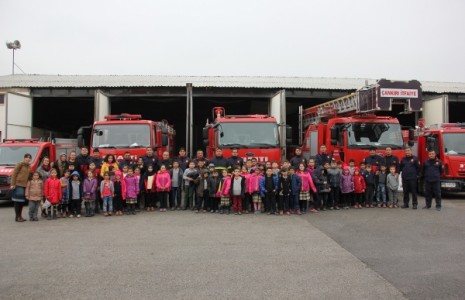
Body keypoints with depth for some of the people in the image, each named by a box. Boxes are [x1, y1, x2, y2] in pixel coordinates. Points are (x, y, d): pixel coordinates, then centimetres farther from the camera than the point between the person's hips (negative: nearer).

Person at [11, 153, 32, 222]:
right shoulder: (20, 164, -5)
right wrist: (12, 184, -13)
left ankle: (20, 216, 18)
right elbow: (14, 174, -8)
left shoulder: (29, 166, 14)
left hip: (25, 185, 7)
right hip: (18, 185, -7)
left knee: (22, 201, 11)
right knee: (18, 201, -4)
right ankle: (17, 217, 0)